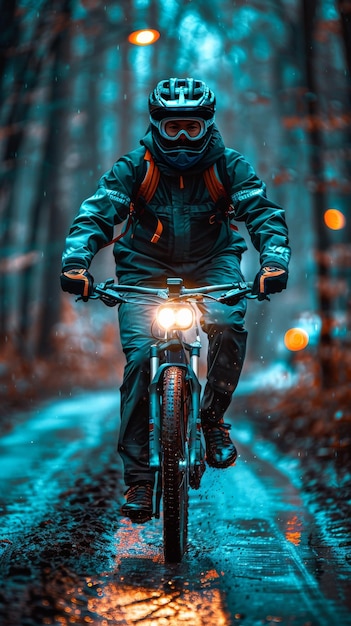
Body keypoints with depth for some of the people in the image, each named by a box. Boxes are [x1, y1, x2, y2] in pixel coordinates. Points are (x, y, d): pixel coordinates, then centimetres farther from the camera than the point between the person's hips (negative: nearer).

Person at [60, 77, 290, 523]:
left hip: (211, 262, 0)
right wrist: (76, 261, -37)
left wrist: (274, 260, -37)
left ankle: (212, 419, -8)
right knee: (138, 356, -17)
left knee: (228, 326, -31)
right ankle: (137, 477, -11)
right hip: (145, 268, 0)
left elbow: (263, 211, -18)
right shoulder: (134, 167, -10)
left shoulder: (228, 166, -9)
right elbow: (96, 212, -19)